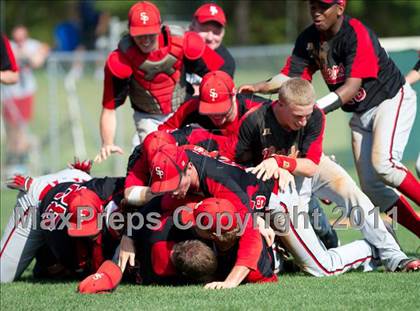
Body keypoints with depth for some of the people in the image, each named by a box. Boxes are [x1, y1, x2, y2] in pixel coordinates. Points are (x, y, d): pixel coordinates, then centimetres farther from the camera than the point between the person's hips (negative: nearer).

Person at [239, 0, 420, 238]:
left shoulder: (357, 34, -25)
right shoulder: (309, 39, -4)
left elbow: (352, 87, -32)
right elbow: (290, 77, -9)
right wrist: (259, 87, -28)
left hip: (392, 100, -7)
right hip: (361, 114, 7)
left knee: (382, 163, -29)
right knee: (372, 186, 1)